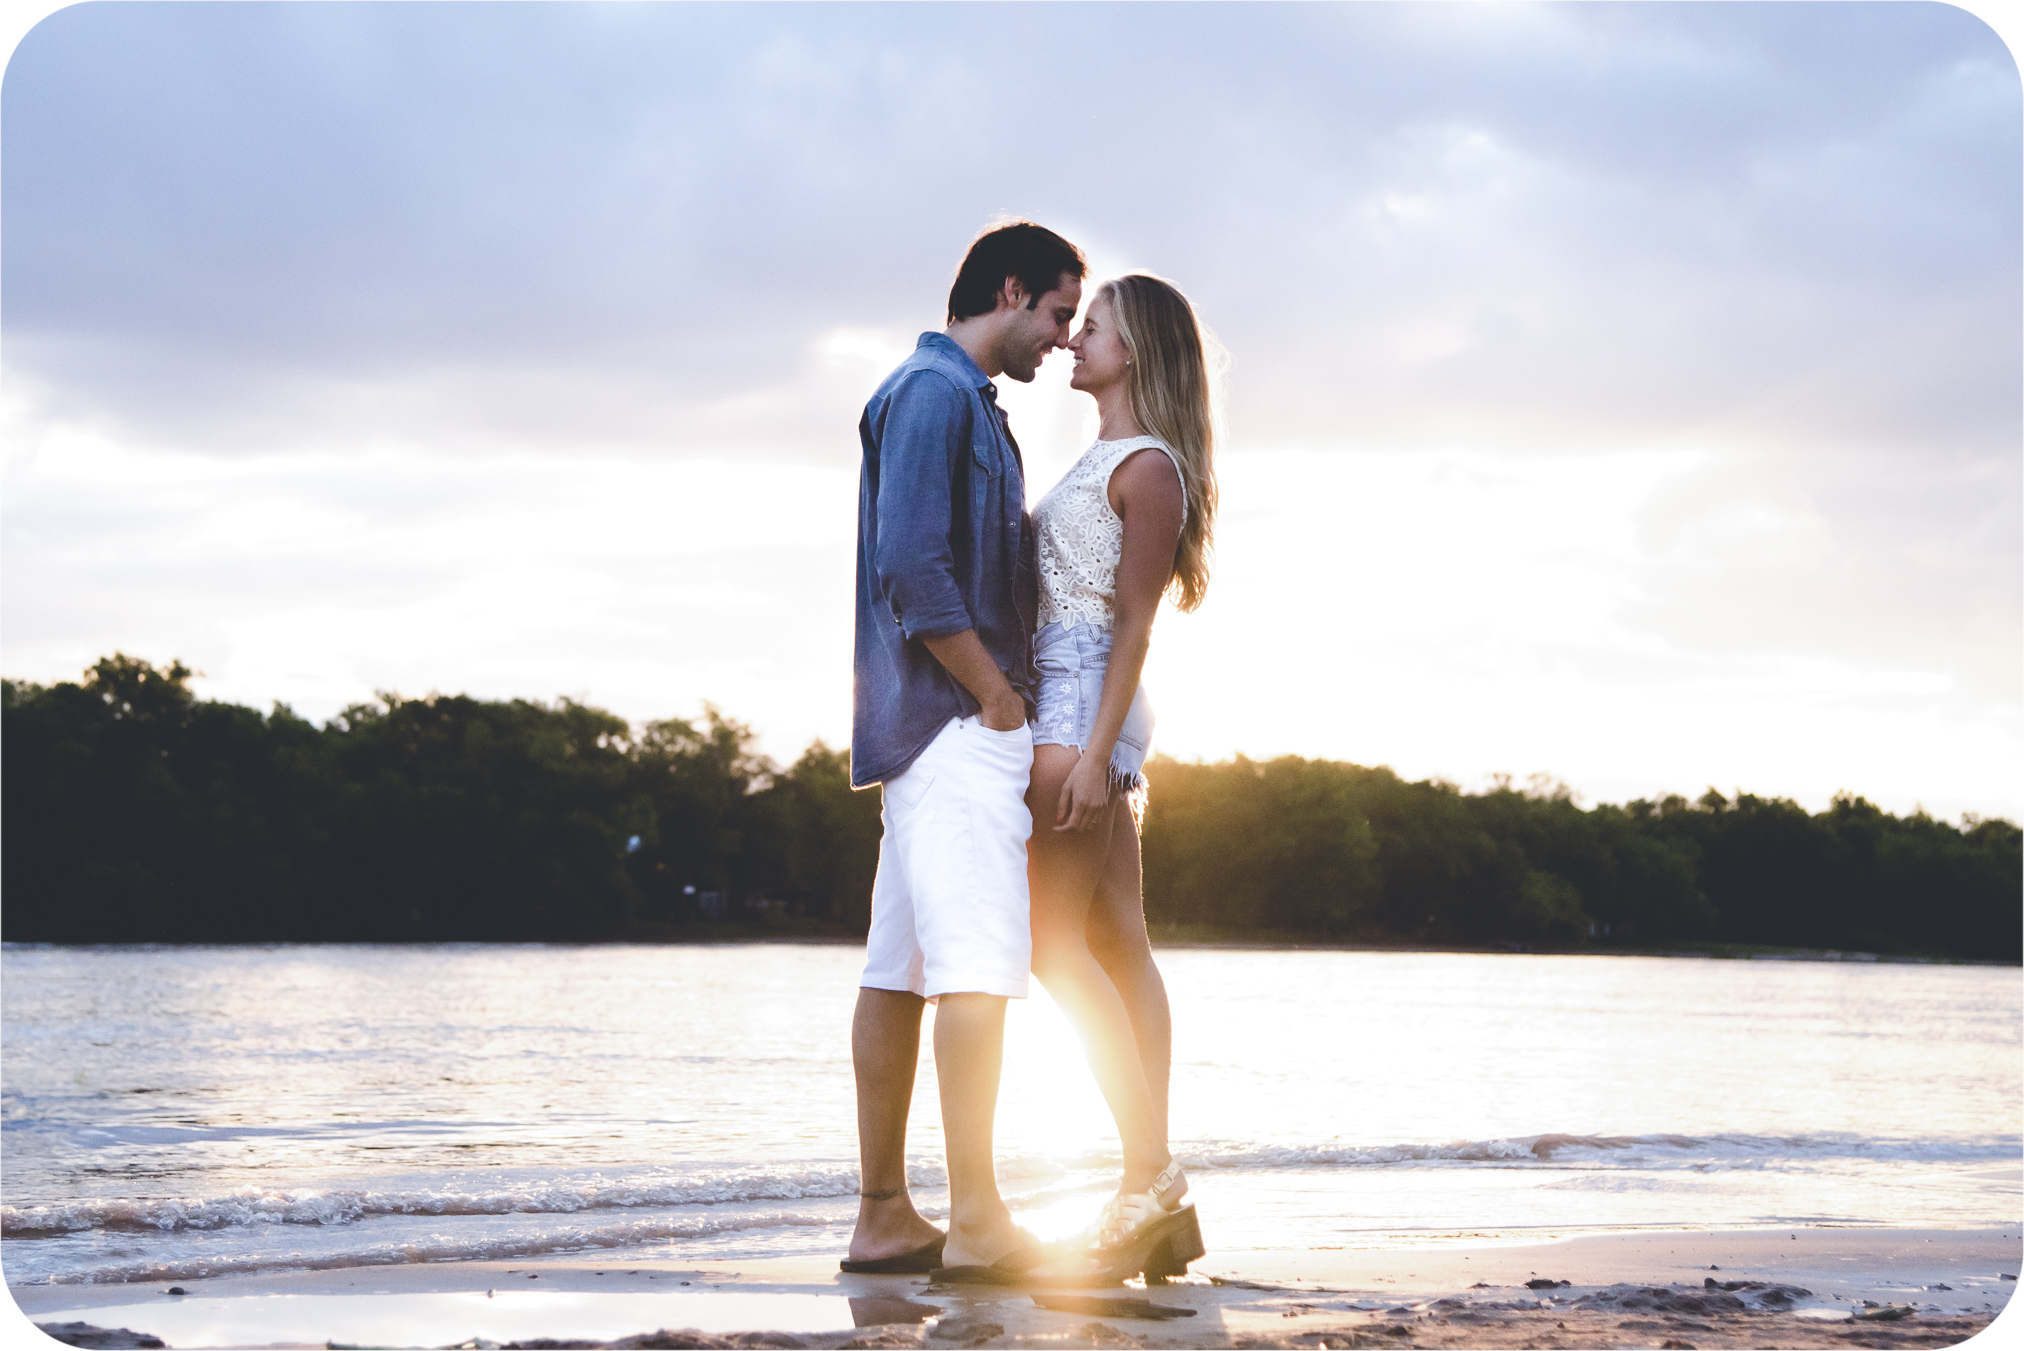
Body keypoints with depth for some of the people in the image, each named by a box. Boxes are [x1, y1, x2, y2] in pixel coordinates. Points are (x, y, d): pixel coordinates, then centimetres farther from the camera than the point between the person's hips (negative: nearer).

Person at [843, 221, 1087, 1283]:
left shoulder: (964, 399, 23)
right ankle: (976, 1224, -13)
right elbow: (911, 567, -19)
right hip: (956, 720, -10)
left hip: (943, 724, 10)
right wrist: (999, 697, -14)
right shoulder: (933, 390, -9)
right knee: (978, 964, -12)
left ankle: (883, 1217, 8)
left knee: (902, 970, 7)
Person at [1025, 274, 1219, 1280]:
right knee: (1116, 943, 5)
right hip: (1074, 712, 10)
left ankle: (1149, 1167, -11)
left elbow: (1135, 621, -14)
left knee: (1052, 940, -11)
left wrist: (1092, 749, -19)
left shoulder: (1147, 467, -9)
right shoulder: (1103, 461, 20)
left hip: (1082, 707, -10)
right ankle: (1158, 1195, 5)